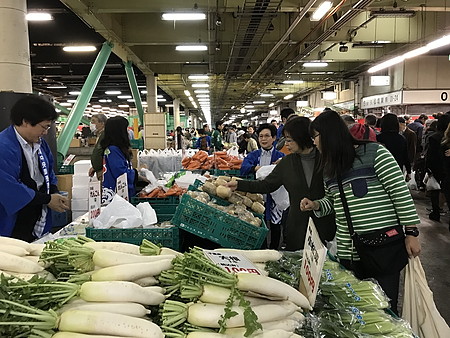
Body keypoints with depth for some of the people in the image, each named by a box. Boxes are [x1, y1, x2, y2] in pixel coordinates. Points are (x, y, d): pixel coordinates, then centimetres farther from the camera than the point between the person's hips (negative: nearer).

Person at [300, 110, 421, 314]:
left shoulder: (374, 153, -8)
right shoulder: (330, 167, 14)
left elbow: (401, 192, -9)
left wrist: (411, 233, -10)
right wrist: (316, 205, 4)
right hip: (348, 251, 6)